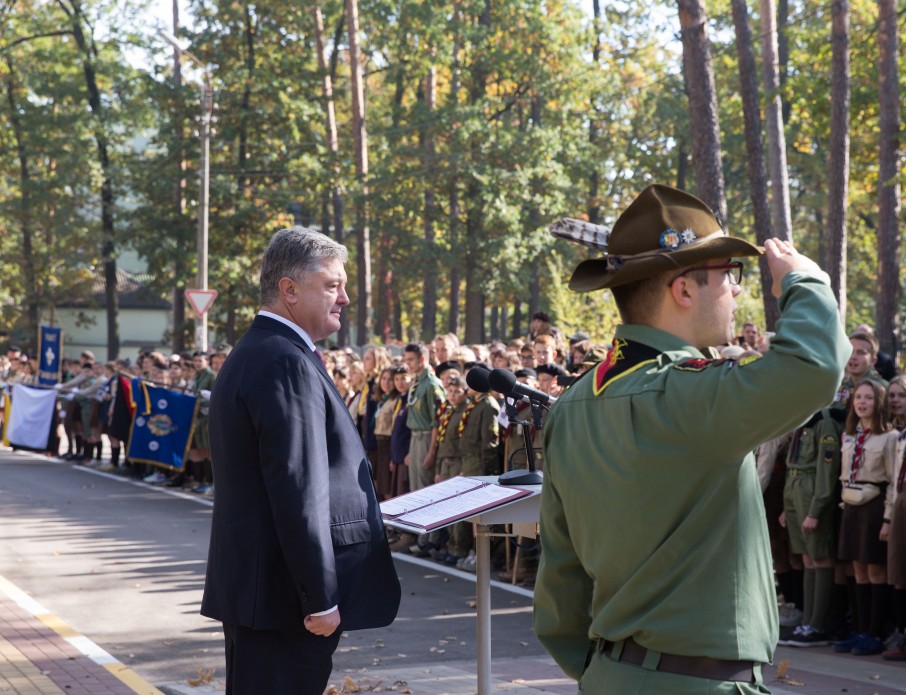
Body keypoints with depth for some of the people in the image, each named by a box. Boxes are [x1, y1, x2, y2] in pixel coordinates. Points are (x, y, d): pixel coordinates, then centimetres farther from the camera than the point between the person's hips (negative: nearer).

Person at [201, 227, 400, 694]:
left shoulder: (252, 354, 17)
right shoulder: (287, 363, -17)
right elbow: (299, 492, -22)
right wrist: (320, 598, -20)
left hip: (251, 582, 11)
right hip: (285, 591, -11)